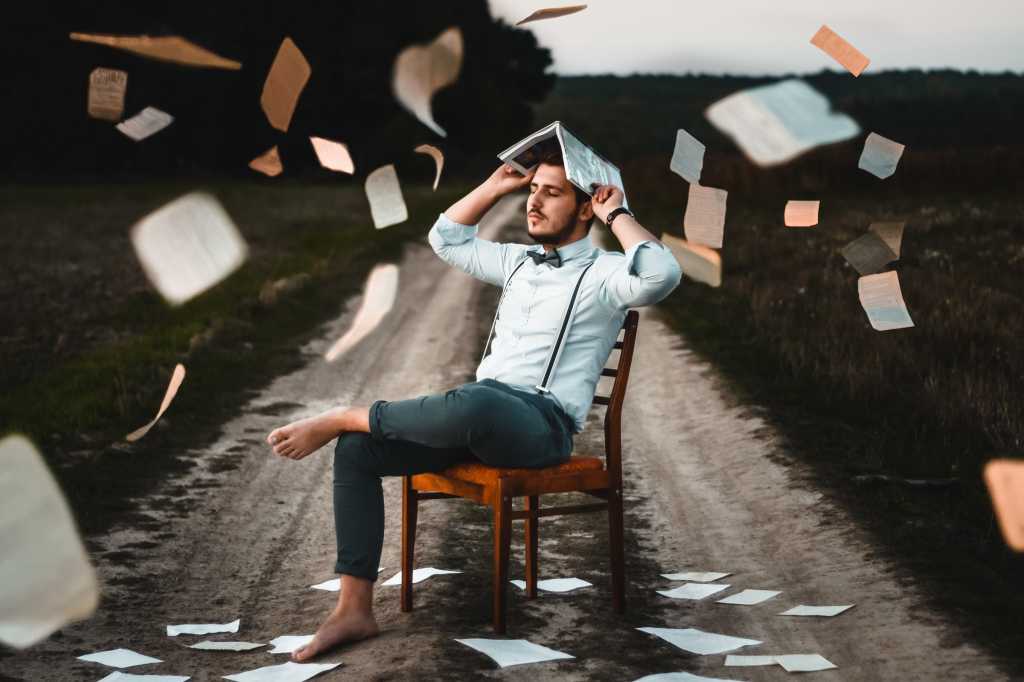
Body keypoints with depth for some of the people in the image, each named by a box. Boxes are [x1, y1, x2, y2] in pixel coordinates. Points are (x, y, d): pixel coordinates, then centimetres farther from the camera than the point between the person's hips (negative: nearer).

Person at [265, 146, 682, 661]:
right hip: (478, 416, 7)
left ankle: (343, 417, -18)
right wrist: (497, 185, 26)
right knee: (357, 450, -13)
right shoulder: (518, 261, 23)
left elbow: (662, 275, -22)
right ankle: (354, 609, -13)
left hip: (543, 423, -7)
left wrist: (616, 214, -9)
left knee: (472, 402, -43)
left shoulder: (604, 272, 1)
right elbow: (447, 240, 35)